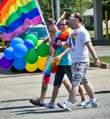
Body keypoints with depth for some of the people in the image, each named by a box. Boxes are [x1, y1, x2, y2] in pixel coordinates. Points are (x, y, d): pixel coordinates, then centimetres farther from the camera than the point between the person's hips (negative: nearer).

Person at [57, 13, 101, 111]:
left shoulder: (83, 32, -13)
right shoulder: (73, 33, 15)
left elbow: (89, 46, -20)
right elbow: (68, 44, 17)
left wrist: (95, 58, -25)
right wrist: (61, 43, -5)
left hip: (81, 62, -9)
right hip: (74, 62, 9)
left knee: (75, 82, -12)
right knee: (85, 82, 14)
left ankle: (69, 104, -13)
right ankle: (94, 101, 23)